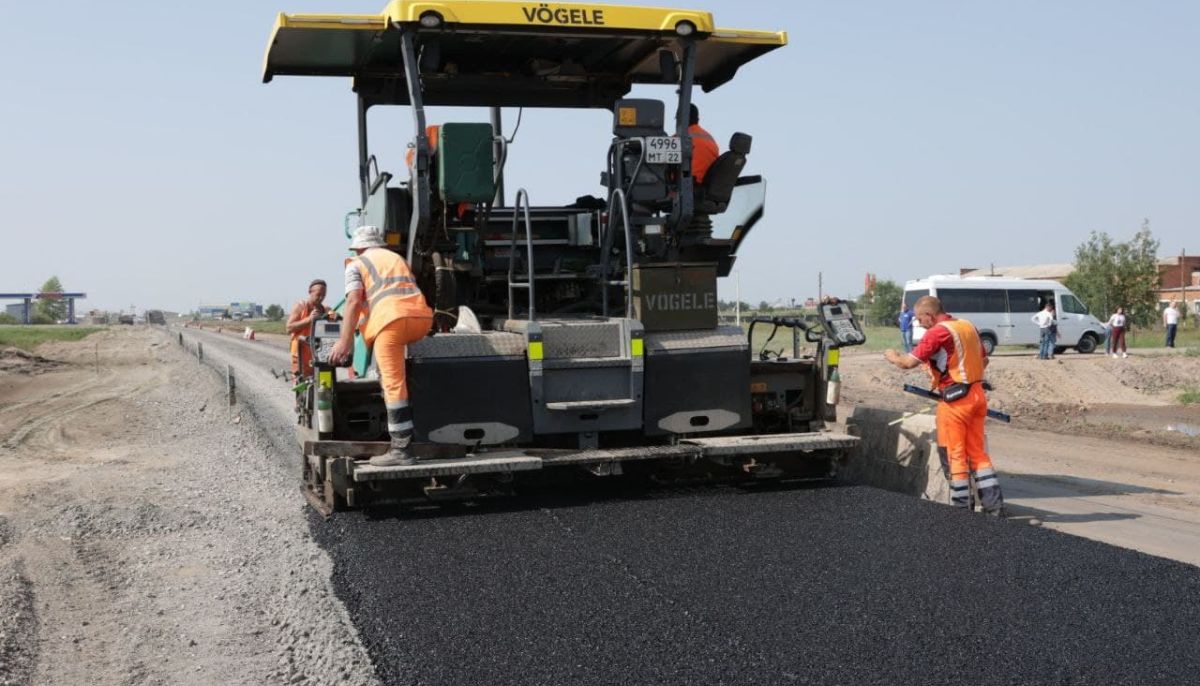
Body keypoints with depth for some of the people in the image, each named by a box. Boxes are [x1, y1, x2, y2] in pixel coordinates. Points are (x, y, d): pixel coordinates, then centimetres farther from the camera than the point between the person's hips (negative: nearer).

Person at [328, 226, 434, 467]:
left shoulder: (356, 265, 16)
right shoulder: (398, 259, 34)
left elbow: (354, 301, 1)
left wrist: (345, 341, -1)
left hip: (392, 318, -6)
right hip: (422, 316, 6)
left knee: (393, 383, -7)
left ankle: (401, 450, -11)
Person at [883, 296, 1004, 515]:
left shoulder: (938, 332, -13)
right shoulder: (968, 326, 11)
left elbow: (909, 362, -16)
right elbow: (984, 360, 22)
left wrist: (893, 357, 4)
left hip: (955, 400, -8)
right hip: (977, 395, 8)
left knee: (954, 454, 2)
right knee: (978, 451, 13)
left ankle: (961, 506, 7)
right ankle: (993, 503, 10)